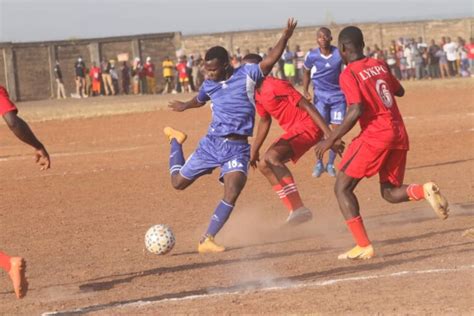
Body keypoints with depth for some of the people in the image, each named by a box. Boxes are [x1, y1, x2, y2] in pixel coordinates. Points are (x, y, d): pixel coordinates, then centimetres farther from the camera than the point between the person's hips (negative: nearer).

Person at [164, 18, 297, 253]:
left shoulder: (247, 74, -7)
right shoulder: (209, 84, 6)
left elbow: (269, 61, -25)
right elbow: (199, 100, 29)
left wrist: (285, 37, -40)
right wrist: (184, 106, 50)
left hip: (238, 148, -3)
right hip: (211, 143, 3)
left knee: (232, 193, -23)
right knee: (178, 182, 12)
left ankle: (207, 241, -13)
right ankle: (176, 141, 43)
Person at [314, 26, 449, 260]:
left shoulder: (349, 74, -7)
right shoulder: (379, 65, 14)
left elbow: (356, 110, -18)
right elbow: (399, 91, 27)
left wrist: (331, 140, -12)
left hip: (375, 135, -7)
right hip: (399, 134, 7)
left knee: (342, 188, 3)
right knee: (390, 192, 19)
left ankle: (363, 246, -7)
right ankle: (425, 191, -14)